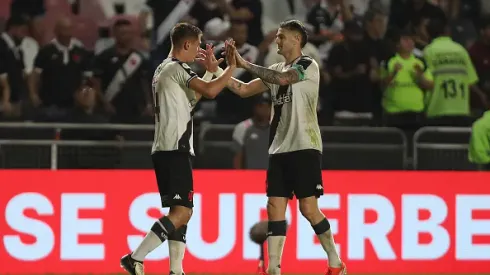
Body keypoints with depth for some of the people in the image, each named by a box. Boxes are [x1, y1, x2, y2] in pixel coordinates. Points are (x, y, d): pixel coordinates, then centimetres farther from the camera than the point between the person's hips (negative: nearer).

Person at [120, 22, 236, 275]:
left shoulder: (163, 70, 20)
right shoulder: (177, 68, -10)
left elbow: (190, 98, 33)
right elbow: (210, 91, -22)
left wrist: (211, 71, 30)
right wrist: (231, 67, -8)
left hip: (164, 150, 11)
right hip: (175, 150, -11)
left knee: (180, 212, 11)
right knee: (181, 212, -13)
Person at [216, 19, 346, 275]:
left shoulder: (308, 65, -6)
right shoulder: (277, 70, 16)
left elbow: (281, 78, -24)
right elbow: (244, 90, 15)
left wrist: (244, 64, -19)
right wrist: (218, 70, 3)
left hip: (304, 147, -7)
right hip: (279, 149, 7)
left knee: (308, 207, -8)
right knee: (275, 206, 0)